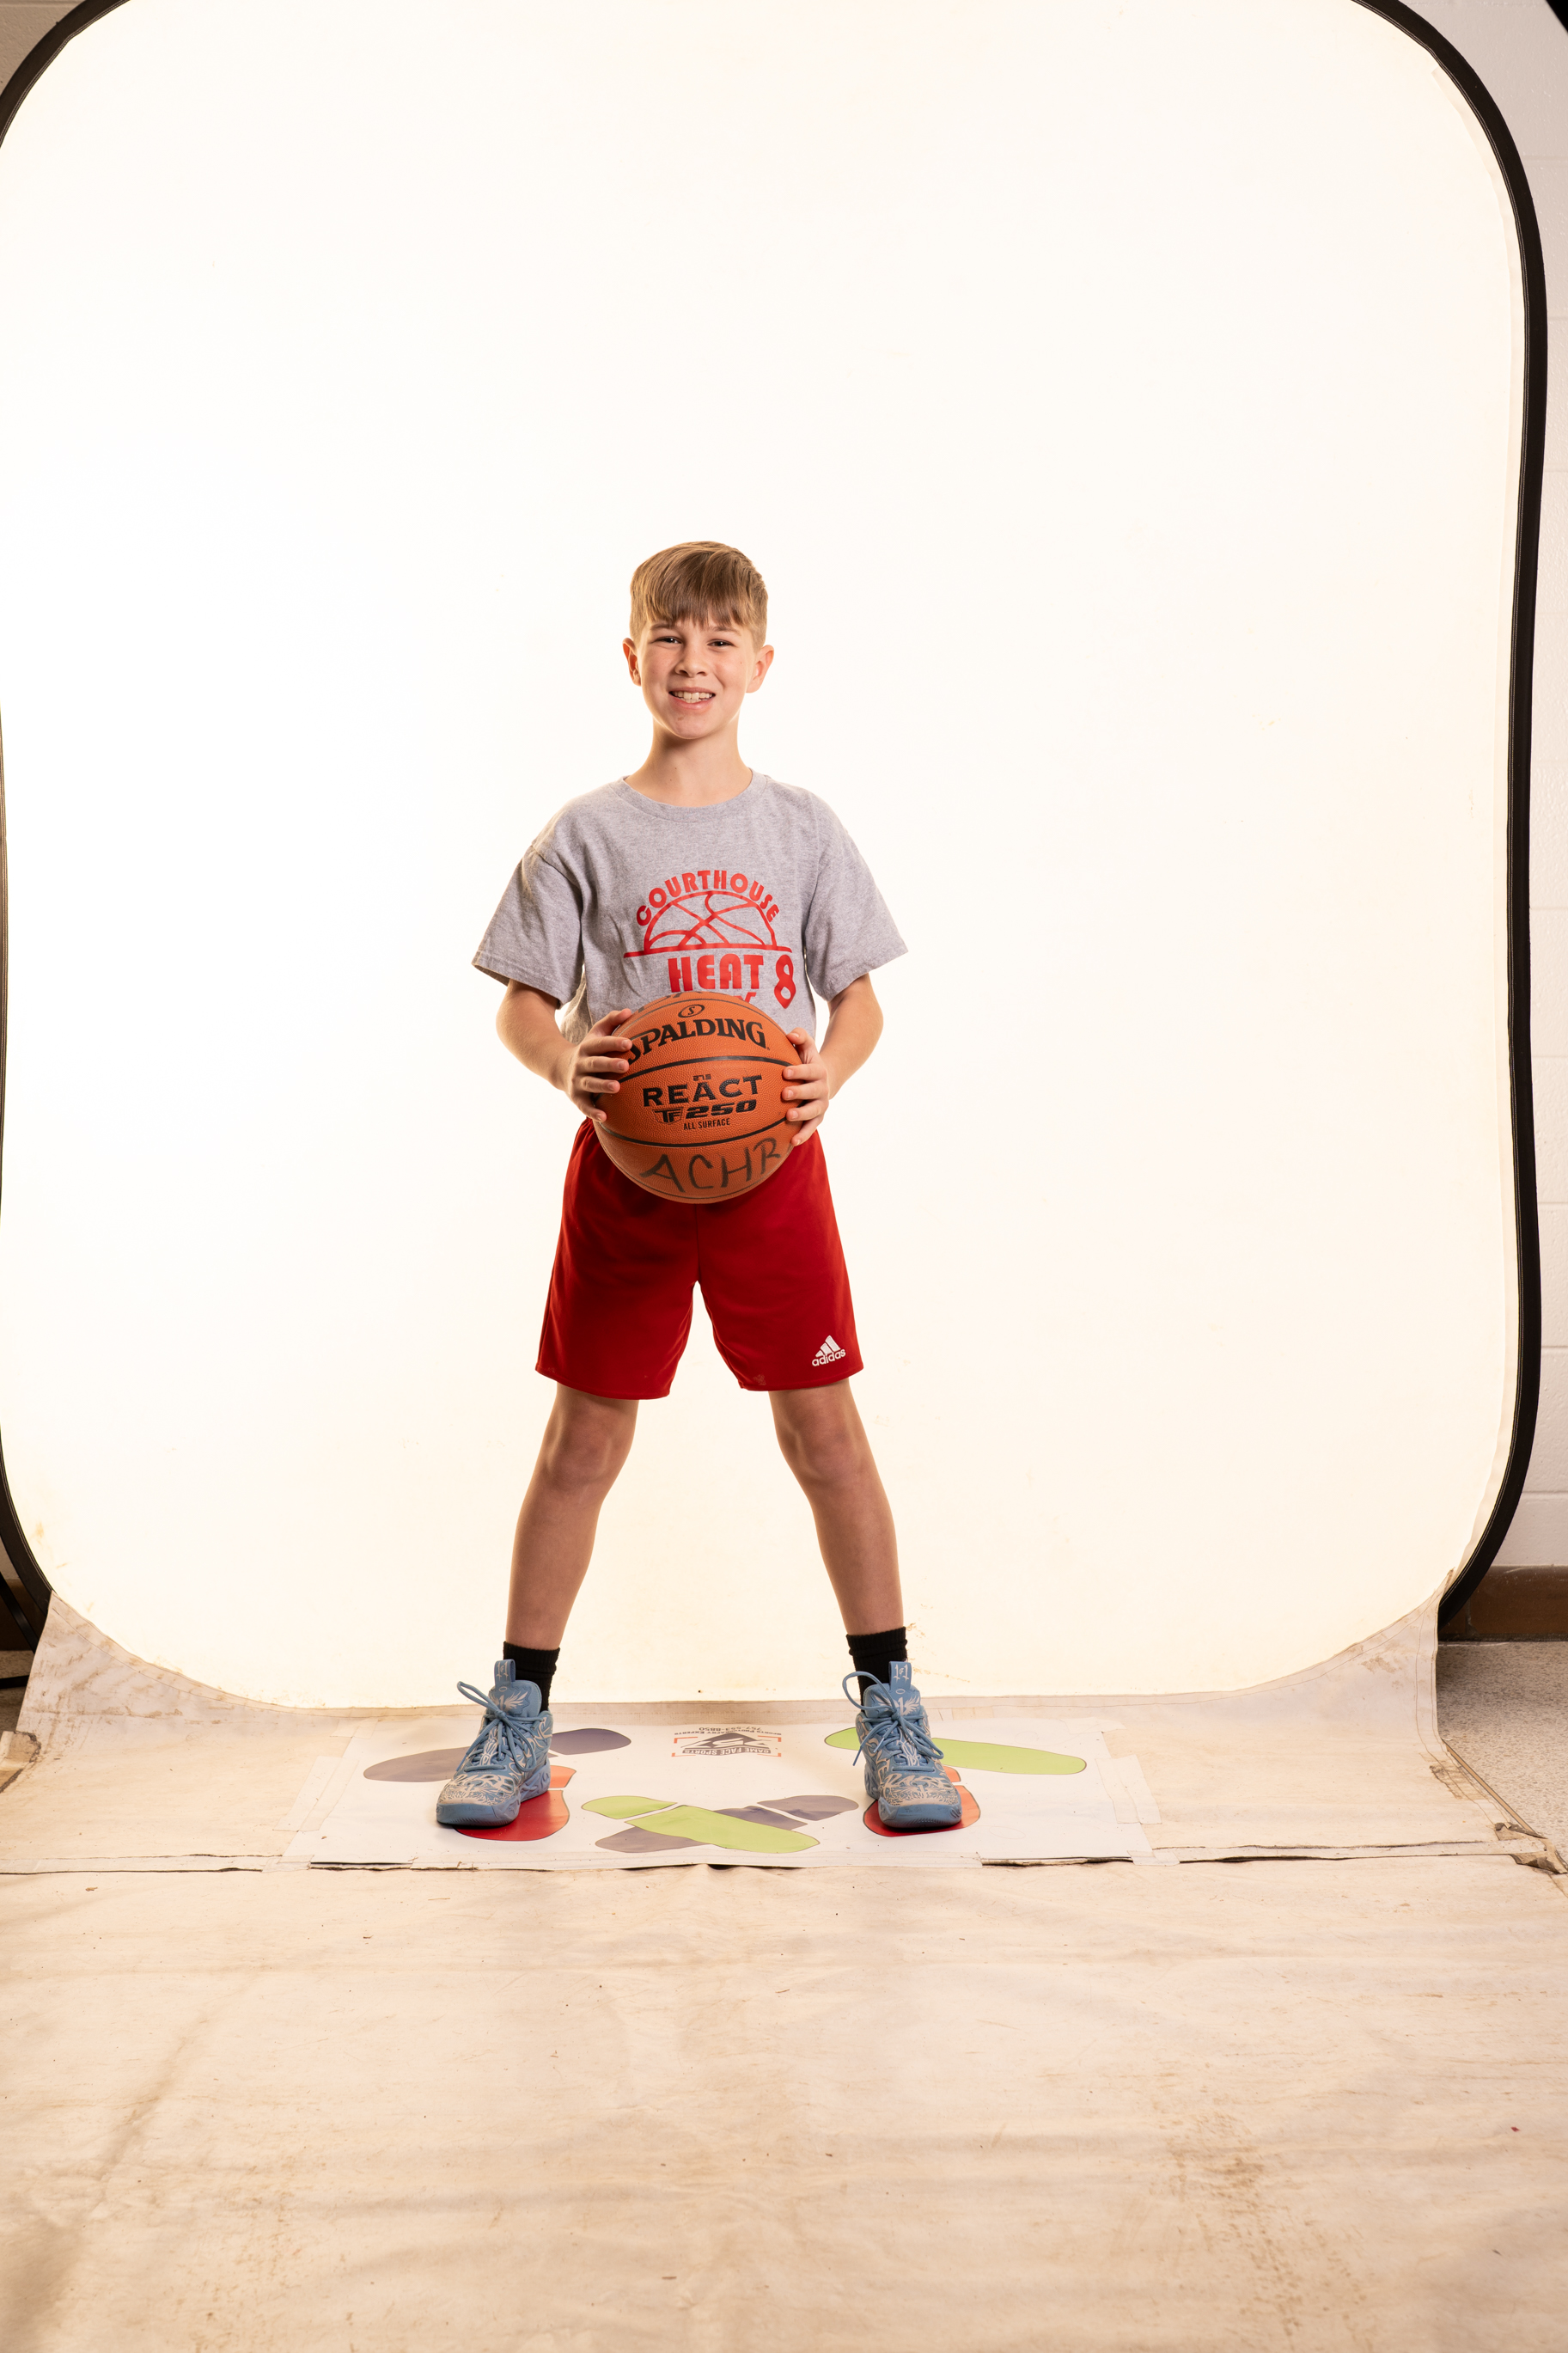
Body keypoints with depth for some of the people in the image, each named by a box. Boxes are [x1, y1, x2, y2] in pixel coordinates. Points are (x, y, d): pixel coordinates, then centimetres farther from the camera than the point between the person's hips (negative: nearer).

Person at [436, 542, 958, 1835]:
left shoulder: (801, 830, 4)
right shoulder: (588, 835, 1)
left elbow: (861, 996, 7)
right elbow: (520, 1003, 2)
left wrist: (831, 1070, -15)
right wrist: (564, 1062, -20)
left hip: (771, 1161, 1)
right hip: (625, 1164, 0)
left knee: (825, 1433, 2)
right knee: (583, 1440, 5)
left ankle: (891, 1704, 17)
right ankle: (519, 1713, 19)